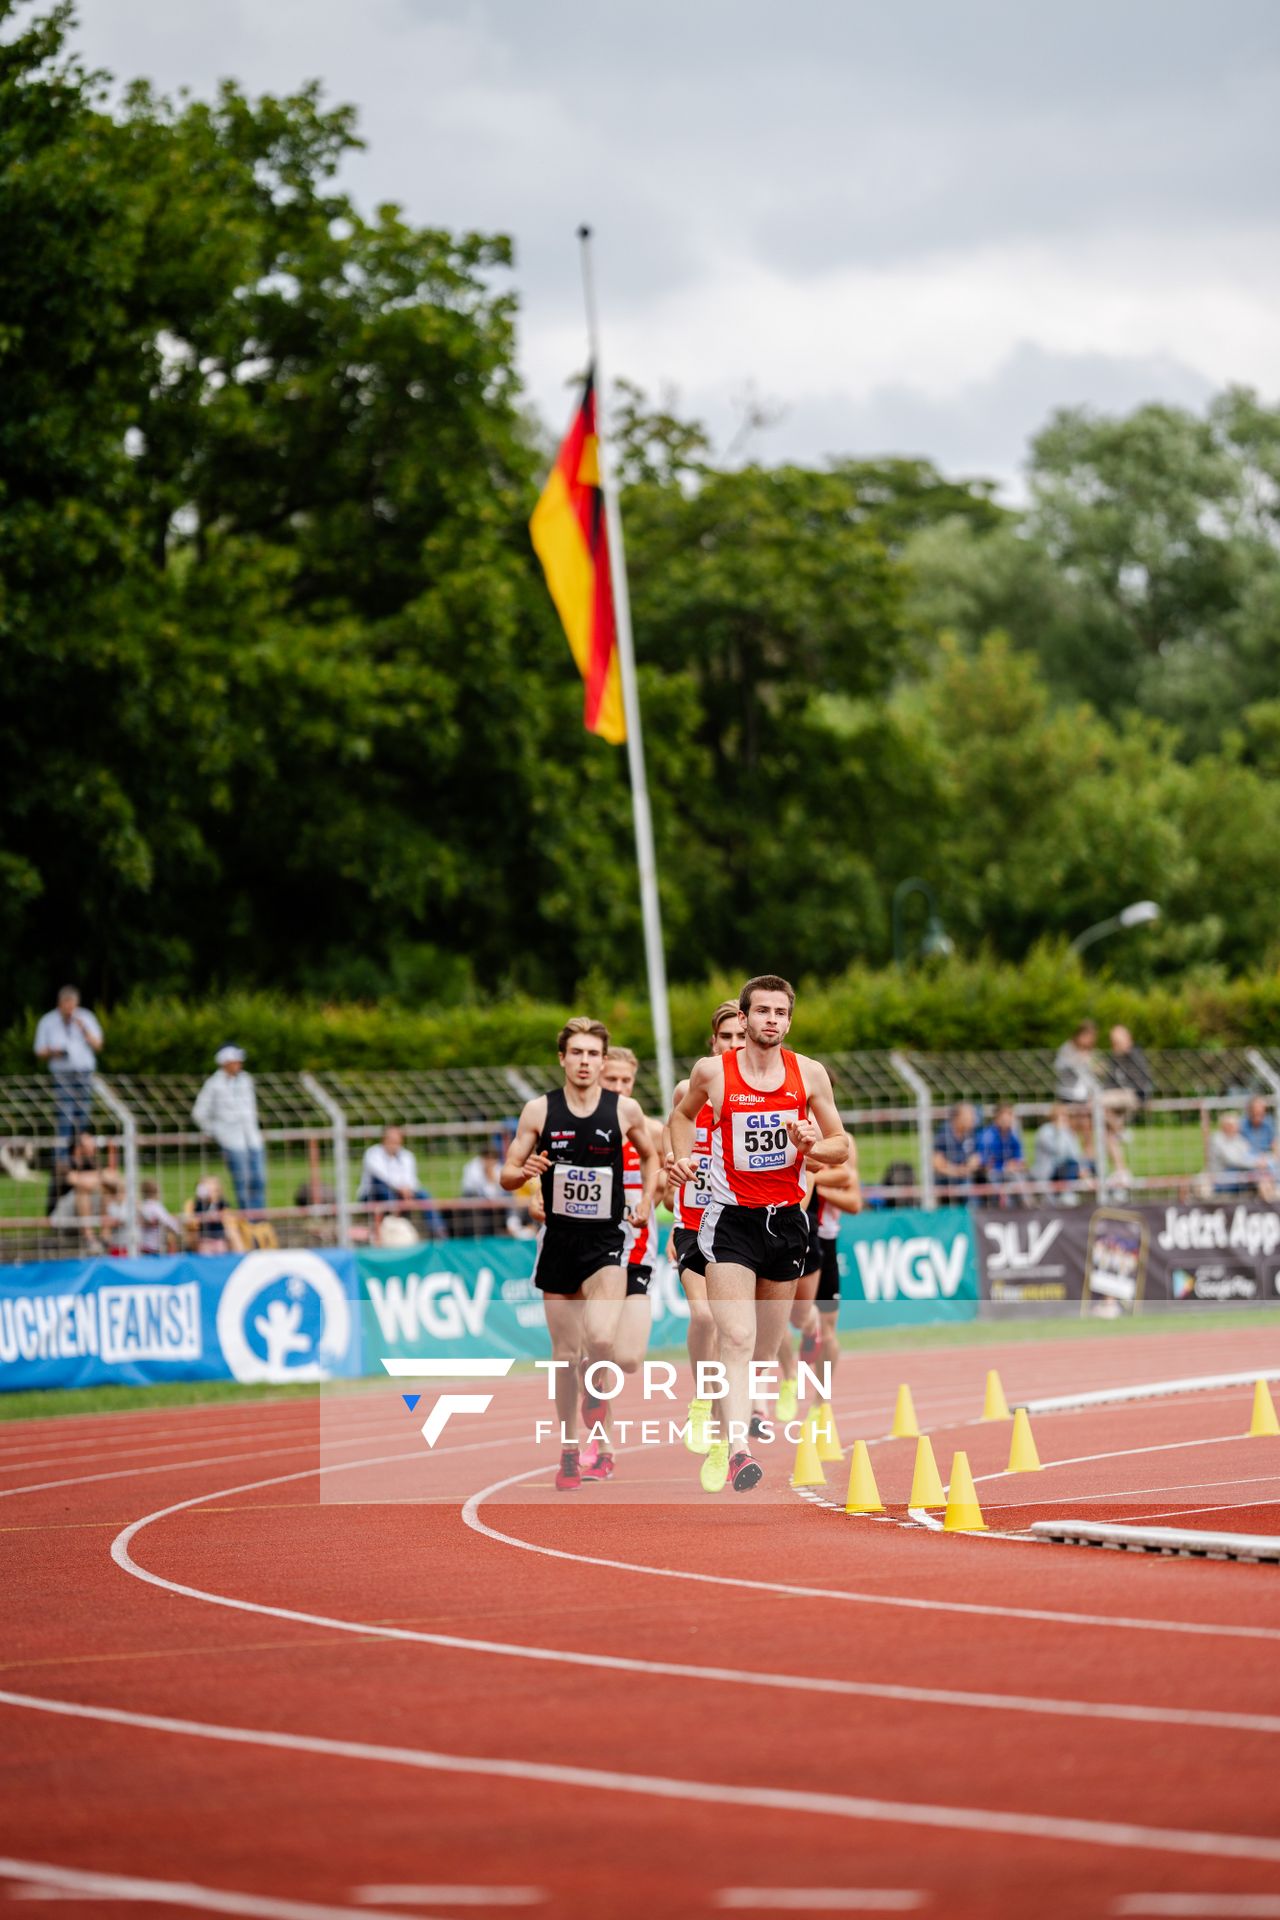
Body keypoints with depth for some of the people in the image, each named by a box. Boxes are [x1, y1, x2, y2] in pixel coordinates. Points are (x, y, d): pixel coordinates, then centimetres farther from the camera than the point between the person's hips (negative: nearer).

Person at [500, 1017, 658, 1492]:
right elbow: (507, 1176, 3)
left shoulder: (625, 1110, -1)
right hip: (558, 1241, 1)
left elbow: (650, 1156, 18)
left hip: (604, 1243, -1)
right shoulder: (538, 1111, -1)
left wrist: (646, 1200, 3)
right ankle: (569, 1453, 19)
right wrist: (525, 1171, -18)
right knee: (566, 1353, 5)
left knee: (601, 1340, -22)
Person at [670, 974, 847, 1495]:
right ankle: (738, 1450, -29)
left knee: (765, 1350, 11)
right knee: (738, 1340, -19)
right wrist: (682, 1158, 2)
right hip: (731, 1218, -3)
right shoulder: (713, 1071, -3)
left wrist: (811, 1146, -13)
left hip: (786, 1218, 3)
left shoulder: (809, 1073, 1)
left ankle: (722, 1443, 31)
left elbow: (841, 1147, 9)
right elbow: (683, 1113, 19)